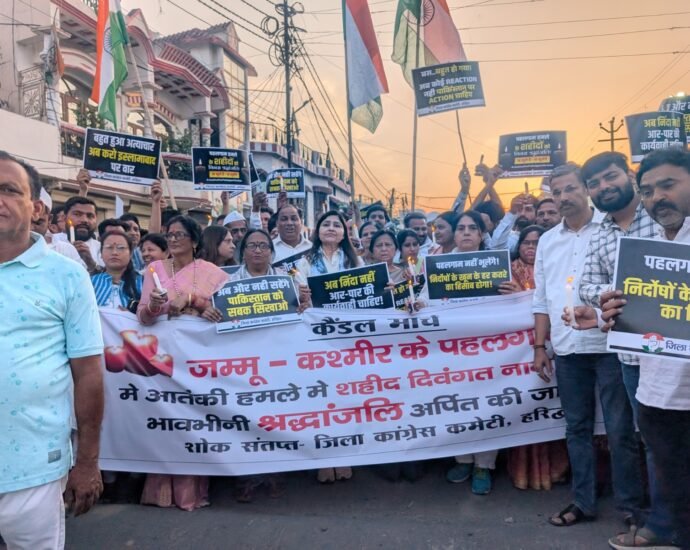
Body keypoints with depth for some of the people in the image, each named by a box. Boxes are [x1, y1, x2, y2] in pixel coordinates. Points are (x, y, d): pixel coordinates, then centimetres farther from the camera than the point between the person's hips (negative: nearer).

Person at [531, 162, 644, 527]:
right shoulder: (548, 240, 12)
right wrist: (539, 347, 9)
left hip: (609, 345, -4)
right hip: (567, 349, 4)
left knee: (620, 431, 5)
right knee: (577, 428, 13)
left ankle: (631, 506, 22)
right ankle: (583, 502, 26)